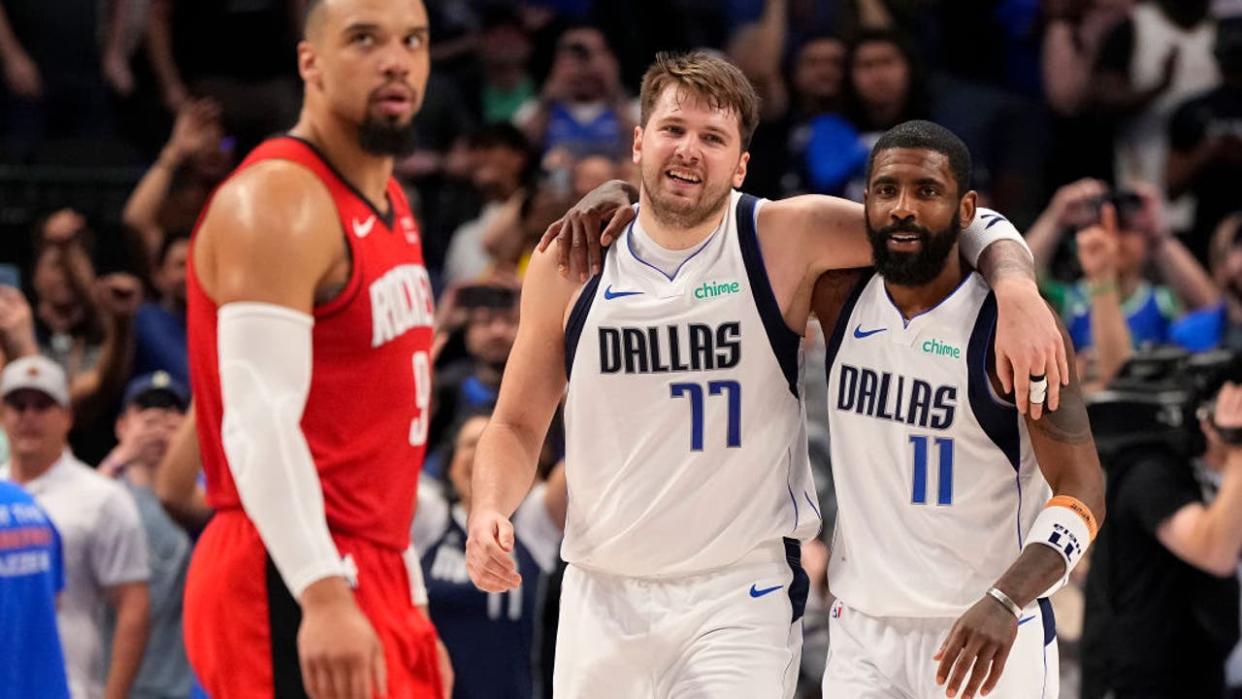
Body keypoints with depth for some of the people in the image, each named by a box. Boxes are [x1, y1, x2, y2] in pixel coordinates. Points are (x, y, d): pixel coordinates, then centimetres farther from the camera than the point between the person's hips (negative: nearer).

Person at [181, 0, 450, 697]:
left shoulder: (392, 207, 18)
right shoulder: (277, 201, -12)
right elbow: (260, 423, -22)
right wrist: (323, 595, -31)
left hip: (376, 585, 10)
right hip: (291, 589, -10)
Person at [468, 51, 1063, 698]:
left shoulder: (788, 239, -6)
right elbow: (518, 426, 11)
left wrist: (1017, 289, -24)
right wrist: (489, 511, -8)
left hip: (740, 596, -3)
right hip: (602, 595, 3)